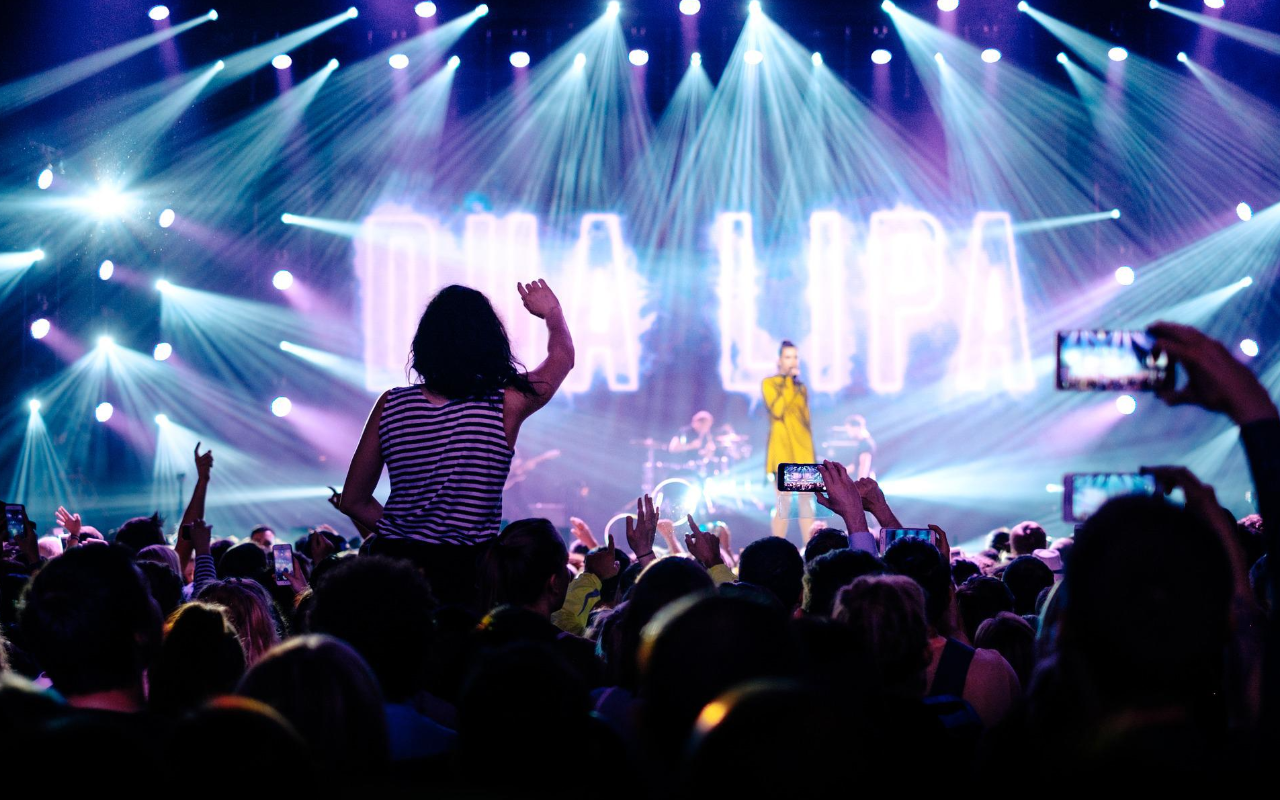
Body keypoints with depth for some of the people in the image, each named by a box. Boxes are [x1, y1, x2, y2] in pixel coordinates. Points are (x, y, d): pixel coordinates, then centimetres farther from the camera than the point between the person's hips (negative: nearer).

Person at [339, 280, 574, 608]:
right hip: (466, 570, -3)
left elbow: (353, 501, 11)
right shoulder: (507, 405, -4)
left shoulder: (390, 405, 3)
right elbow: (562, 356, 20)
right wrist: (552, 313, 40)